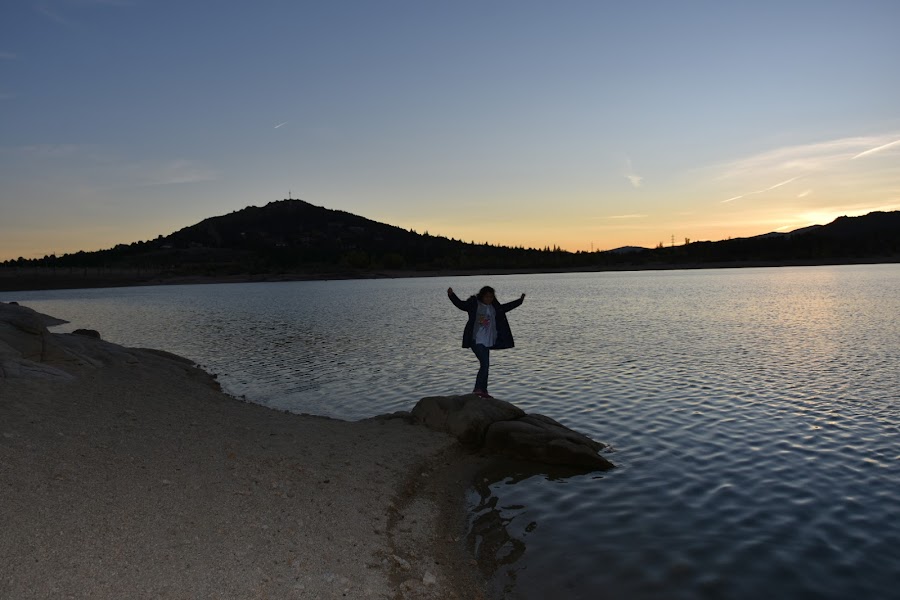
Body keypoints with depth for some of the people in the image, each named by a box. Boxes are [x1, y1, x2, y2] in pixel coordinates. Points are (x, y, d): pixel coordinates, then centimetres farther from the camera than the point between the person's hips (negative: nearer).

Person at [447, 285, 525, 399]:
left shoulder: (494, 306, 13)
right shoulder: (474, 303, -5)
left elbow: (505, 307, 27)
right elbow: (460, 304, -13)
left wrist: (519, 301, 30)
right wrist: (451, 295, -29)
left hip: (487, 341, 7)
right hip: (476, 340, -7)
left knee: (485, 365, 9)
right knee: (485, 363, -17)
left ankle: (482, 391, 15)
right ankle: (478, 389, -12)